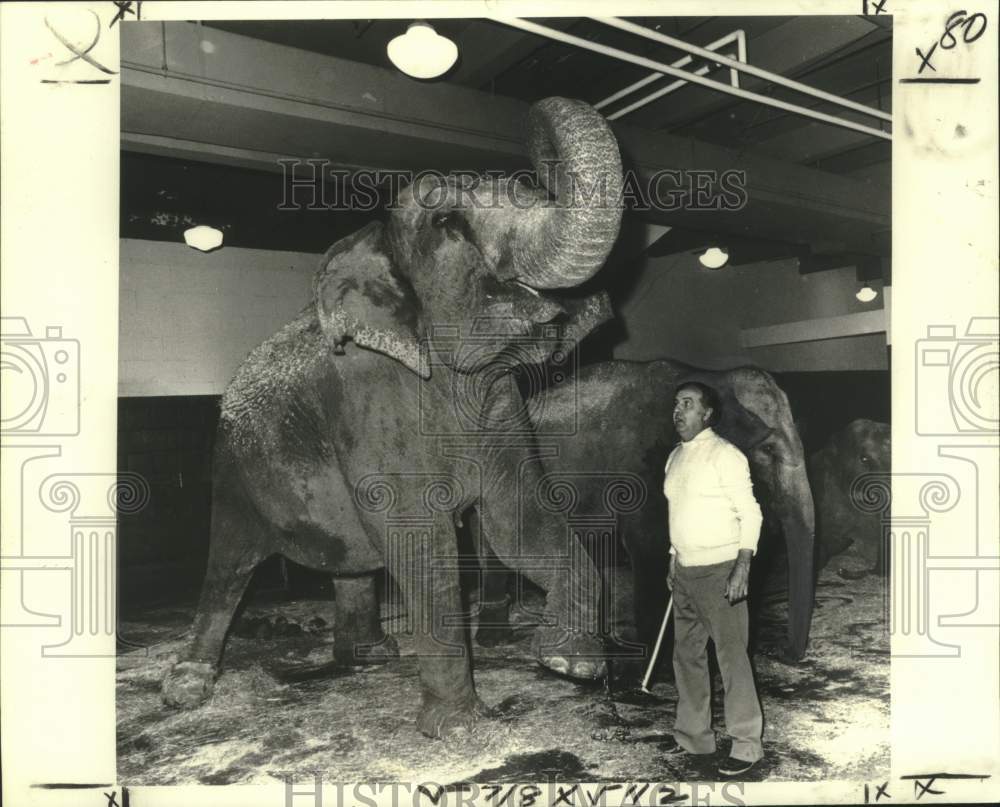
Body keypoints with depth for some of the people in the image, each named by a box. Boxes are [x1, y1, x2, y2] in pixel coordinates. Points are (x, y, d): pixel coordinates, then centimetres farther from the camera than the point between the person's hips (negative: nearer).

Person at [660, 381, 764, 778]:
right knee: (687, 655, 14)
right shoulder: (675, 456, 12)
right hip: (684, 571, 8)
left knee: (732, 656, -1)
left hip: (718, 570, -8)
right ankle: (693, 734, 26)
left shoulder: (724, 455, -11)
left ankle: (746, 743, 11)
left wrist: (743, 567, -20)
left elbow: (750, 513, -13)